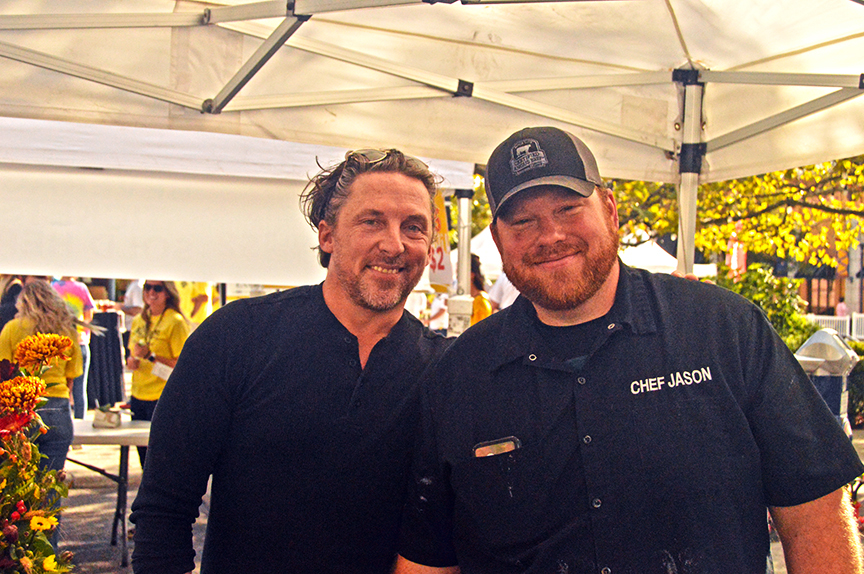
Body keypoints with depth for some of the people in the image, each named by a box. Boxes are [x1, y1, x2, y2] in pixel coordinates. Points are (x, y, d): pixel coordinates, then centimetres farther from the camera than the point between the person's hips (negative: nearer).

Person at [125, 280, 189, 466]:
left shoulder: (175, 322, -9)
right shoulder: (138, 321, 12)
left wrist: (151, 356, -18)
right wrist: (132, 361, 1)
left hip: (162, 397, -7)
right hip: (138, 395, 7)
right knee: (143, 451, 13)